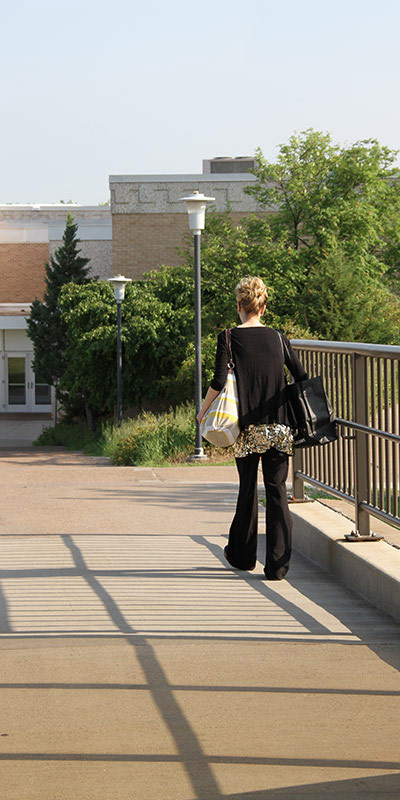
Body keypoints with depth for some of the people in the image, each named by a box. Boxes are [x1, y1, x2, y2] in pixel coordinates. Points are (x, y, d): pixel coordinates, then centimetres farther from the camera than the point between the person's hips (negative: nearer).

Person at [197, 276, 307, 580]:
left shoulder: (229, 338, -3)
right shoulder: (278, 338, 5)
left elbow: (219, 381, -10)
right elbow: (302, 377, 6)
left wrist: (203, 411, 4)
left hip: (248, 427, -1)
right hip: (279, 424, 1)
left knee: (248, 489, 13)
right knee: (277, 490, 2)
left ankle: (243, 555, 26)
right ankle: (278, 564, -4)